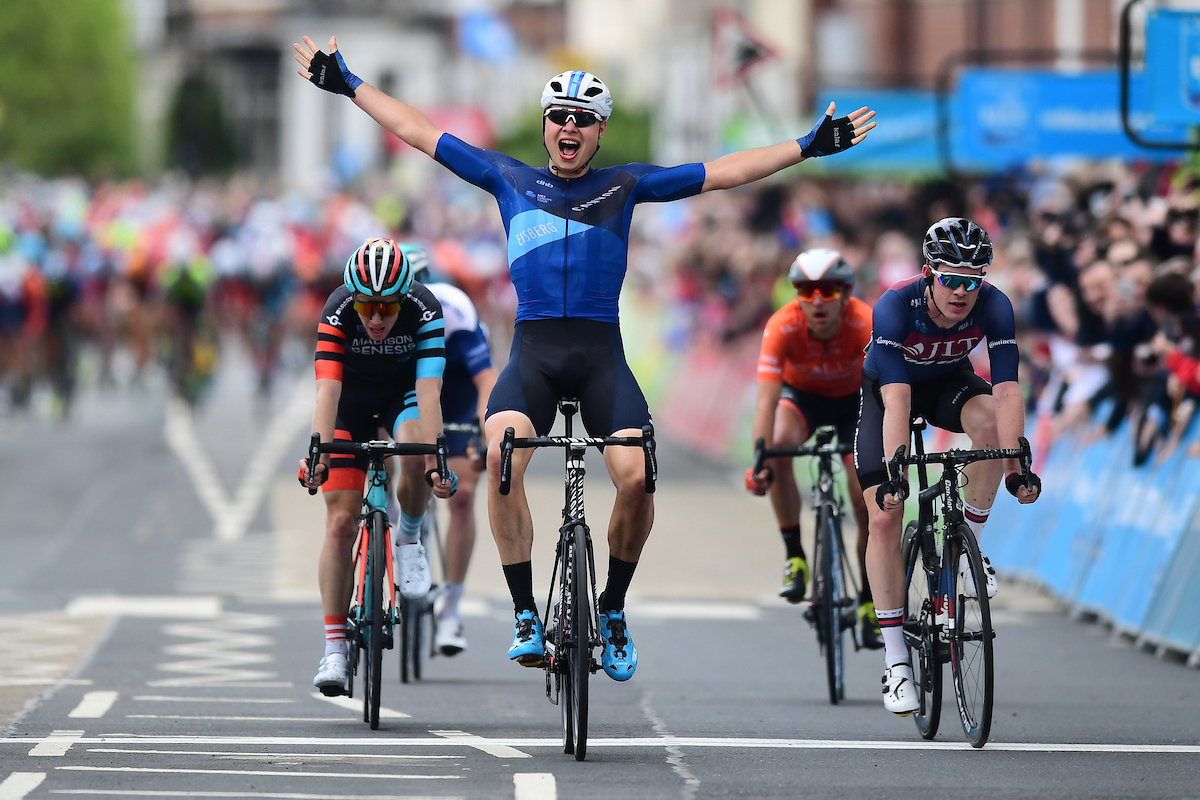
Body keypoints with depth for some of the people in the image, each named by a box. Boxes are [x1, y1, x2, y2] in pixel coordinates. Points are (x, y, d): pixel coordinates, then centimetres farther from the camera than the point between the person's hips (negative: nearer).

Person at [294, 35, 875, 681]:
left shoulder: (624, 186, 13)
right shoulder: (510, 180, 15)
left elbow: (722, 172, 12)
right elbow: (415, 131, 19)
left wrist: (808, 147, 6)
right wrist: (347, 84, 21)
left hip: (601, 354, 0)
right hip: (532, 350, 0)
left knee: (636, 478, -21)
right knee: (502, 457, -28)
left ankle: (613, 611, 4)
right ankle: (526, 616, -17)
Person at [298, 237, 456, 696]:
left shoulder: (425, 310, -31)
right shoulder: (337, 312, -30)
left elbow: (428, 390, -39)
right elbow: (327, 390, -39)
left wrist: (436, 459, -50)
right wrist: (319, 455, -53)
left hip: (403, 394, 0)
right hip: (351, 402, 0)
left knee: (414, 451, -36)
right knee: (340, 522, -11)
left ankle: (408, 539, -5)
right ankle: (334, 650, -7)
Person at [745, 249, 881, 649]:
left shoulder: (866, 323, -34)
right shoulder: (783, 326, -34)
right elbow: (766, 399, -39)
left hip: (852, 399, 0)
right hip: (800, 395, 0)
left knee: (867, 500, -11)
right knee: (780, 446, -34)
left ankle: (869, 601, 10)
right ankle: (794, 554, -21)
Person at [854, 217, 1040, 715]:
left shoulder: (994, 308, -29)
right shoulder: (895, 307, -36)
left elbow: (1006, 389, -35)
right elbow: (896, 400, -43)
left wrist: (1016, 468, -47)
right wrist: (894, 473, -53)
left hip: (948, 381, 2)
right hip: (886, 388, -2)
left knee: (990, 421, -33)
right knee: (884, 517, -12)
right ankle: (896, 660, -7)